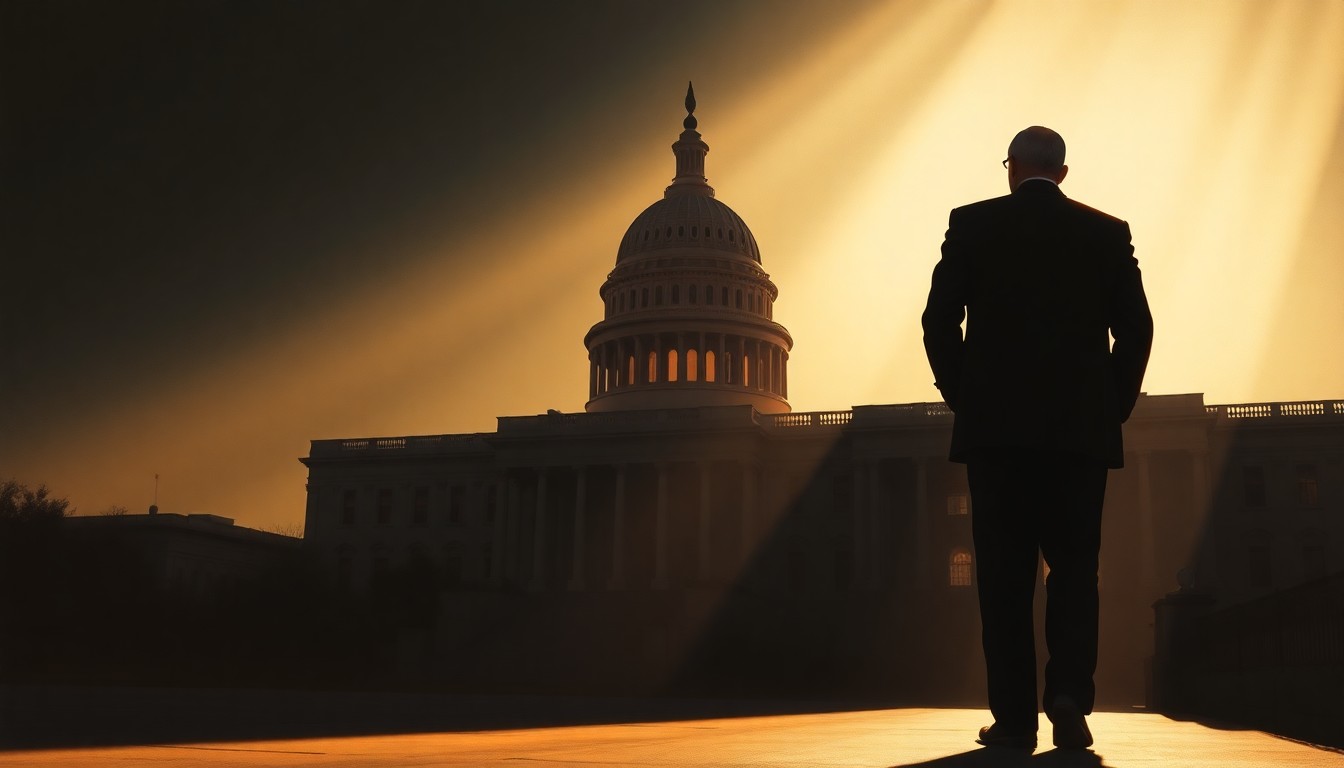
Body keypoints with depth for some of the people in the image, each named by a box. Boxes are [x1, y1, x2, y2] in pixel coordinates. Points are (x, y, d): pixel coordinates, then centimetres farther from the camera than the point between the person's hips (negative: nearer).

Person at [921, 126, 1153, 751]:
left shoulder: (971, 224, 3)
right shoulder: (1107, 231, 7)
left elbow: (939, 321, -2)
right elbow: (1136, 328, 3)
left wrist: (963, 398, 8)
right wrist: (1113, 407, 12)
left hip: (995, 425, -1)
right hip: (1081, 428, 1)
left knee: (1005, 572, 3)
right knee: (1074, 565, 9)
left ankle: (1014, 717, 3)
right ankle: (1069, 695, -7)